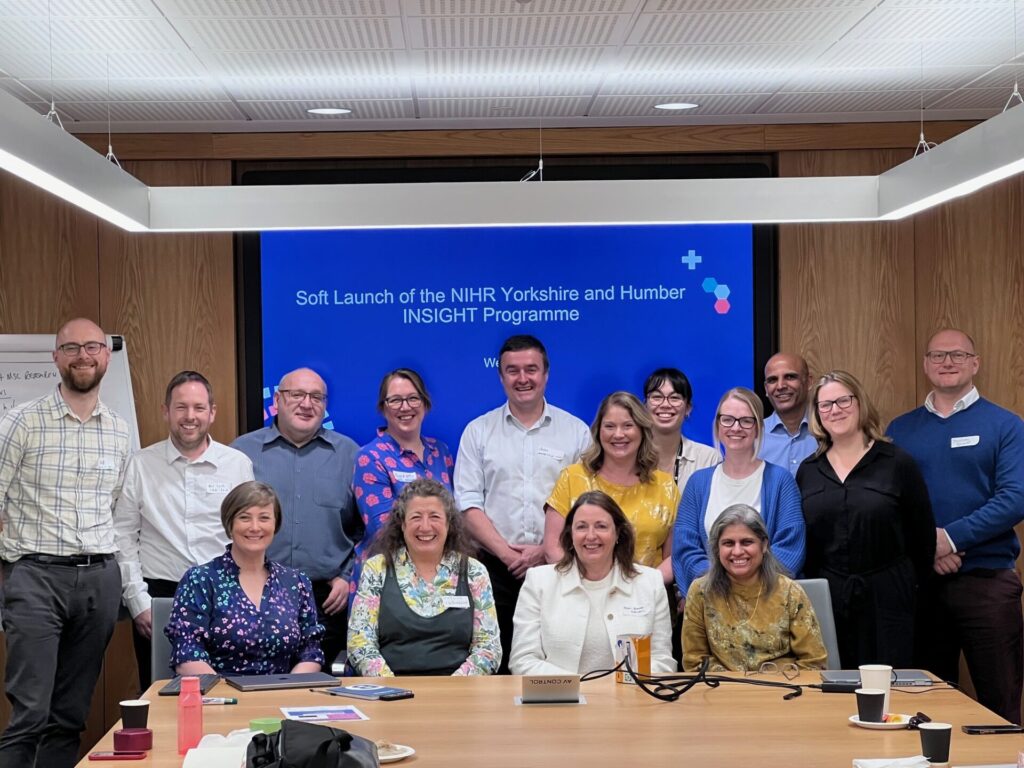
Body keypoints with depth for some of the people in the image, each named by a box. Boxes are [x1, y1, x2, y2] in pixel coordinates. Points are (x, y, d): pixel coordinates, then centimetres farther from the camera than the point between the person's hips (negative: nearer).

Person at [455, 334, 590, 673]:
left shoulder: (576, 431, 8)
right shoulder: (478, 431, 10)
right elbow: (468, 504, 3)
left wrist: (545, 550, -9)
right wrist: (505, 552, -8)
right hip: (496, 567, 1)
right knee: (495, 665, 0)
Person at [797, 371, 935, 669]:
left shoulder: (897, 463, -2)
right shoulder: (808, 471, 8)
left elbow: (923, 533, 2)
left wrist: (910, 583, 6)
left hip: (885, 600, -3)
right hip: (825, 600, 3)